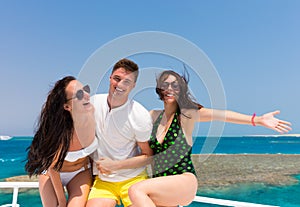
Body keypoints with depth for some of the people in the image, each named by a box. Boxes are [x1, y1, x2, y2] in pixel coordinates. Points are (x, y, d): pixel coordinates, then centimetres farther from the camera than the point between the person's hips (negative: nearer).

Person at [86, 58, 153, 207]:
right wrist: (98, 163, 3)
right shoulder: (94, 102, -2)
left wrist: (114, 165, -13)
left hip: (134, 179, -2)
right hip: (102, 180, 2)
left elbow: (148, 156, -6)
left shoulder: (140, 116, -14)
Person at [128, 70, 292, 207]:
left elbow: (217, 114, -19)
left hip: (185, 181, -6)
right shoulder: (154, 116, 9)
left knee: (136, 190, -26)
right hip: (160, 185, 6)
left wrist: (257, 120, -28)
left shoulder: (186, 115, -4)